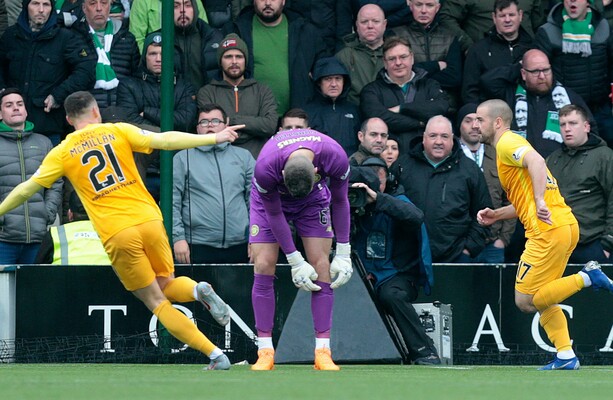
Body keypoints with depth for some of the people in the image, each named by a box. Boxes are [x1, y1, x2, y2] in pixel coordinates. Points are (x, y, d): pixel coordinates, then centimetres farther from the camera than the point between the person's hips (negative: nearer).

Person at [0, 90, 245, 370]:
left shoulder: (63, 153, 8)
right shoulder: (118, 131, 8)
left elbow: (26, 189, 10)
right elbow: (165, 140, 0)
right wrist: (214, 138, 3)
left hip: (116, 235, -1)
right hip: (148, 220, 1)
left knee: (156, 301, 7)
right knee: (166, 285, 23)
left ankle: (215, 354, -5)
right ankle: (198, 290, -13)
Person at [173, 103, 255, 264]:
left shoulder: (243, 157, 15)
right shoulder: (183, 159, 9)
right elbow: (172, 203, 3)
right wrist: (178, 237, -7)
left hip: (239, 247, 2)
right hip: (198, 247, -2)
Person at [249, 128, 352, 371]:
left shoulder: (336, 158, -36)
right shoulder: (265, 168, -39)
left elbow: (340, 202, -15)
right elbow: (274, 214, -22)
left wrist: (343, 254, -13)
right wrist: (296, 262, -19)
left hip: (314, 201, 1)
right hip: (271, 198, -1)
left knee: (321, 266, -12)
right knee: (263, 265, -13)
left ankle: (322, 351, -11)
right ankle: (265, 352, -9)